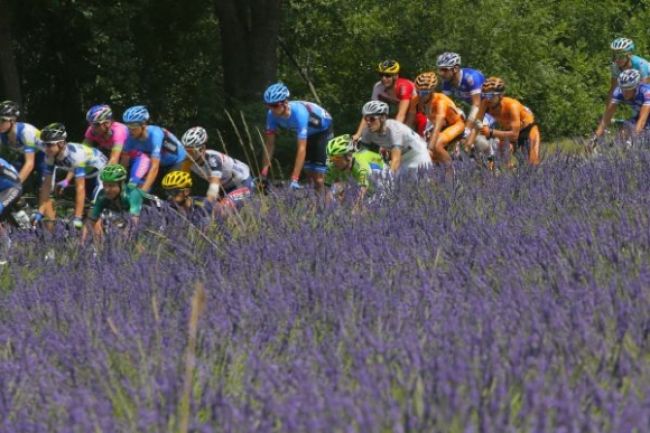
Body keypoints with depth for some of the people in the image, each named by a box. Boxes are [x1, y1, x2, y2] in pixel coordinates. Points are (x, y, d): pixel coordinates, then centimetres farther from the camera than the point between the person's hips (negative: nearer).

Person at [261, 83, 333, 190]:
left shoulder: (299, 112, -41)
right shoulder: (272, 114, -25)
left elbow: (301, 149, -43)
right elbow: (269, 144, -19)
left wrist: (294, 179, -46)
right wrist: (263, 174, -24)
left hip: (323, 130, -6)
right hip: (308, 133, 6)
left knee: (318, 178, -14)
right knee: (309, 174, 3)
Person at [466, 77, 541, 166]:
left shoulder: (512, 106, -38)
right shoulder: (485, 104, -26)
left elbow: (514, 134, -41)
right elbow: (476, 126, -25)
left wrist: (491, 133, -49)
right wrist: (467, 146, -37)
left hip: (528, 130, -4)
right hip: (507, 130, 4)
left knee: (533, 165, -15)